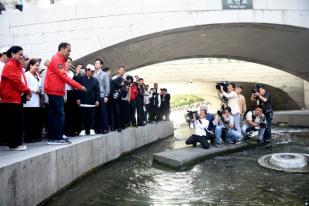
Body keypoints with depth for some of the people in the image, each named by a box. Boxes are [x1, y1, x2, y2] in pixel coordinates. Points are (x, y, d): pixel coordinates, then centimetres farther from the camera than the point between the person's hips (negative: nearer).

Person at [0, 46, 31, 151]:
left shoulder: (18, 66, 19)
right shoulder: (9, 66, -10)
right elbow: (16, 81, -18)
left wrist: (25, 93, 3)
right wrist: (27, 91, -8)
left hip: (18, 98, 9)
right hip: (11, 99, -9)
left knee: (18, 122, 11)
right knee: (12, 122, -4)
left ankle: (17, 143, 18)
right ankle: (14, 144, 3)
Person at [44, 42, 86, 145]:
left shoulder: (60, 60, 19)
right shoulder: (57, 59, -10)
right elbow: (64, 77, -18)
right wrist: (79, 86, -17)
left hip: (56, 92, 10)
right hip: (55, 92, -10)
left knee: (54, 115, 10)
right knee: (59, 115, -8)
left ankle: (52, 137, 16)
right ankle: (57, 138, -4)